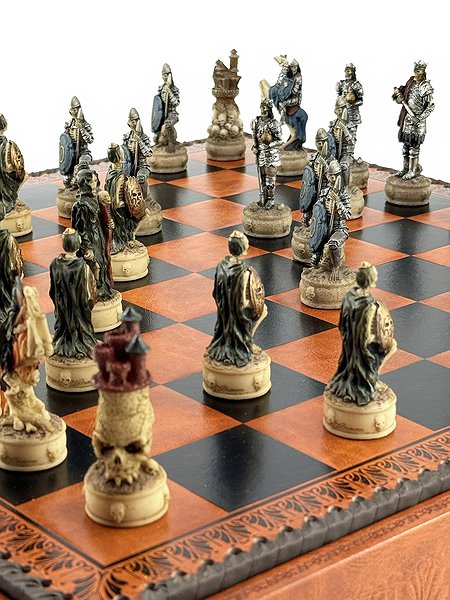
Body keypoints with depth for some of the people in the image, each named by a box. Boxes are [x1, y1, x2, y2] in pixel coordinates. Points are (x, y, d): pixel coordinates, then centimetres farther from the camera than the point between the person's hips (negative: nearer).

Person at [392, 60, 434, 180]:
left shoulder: (426, 87, -12)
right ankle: (406, 168, 22)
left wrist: (420, 118, -20)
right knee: (406, 144, 12)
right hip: (407, 119, 7)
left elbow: (431, 106, -15)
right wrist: (398, 94, 0)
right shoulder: (411, 82, 8)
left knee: (414, 146, -2)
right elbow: (402, 97, 23)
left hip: (417, 121, -7)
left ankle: (414, 170, 6)